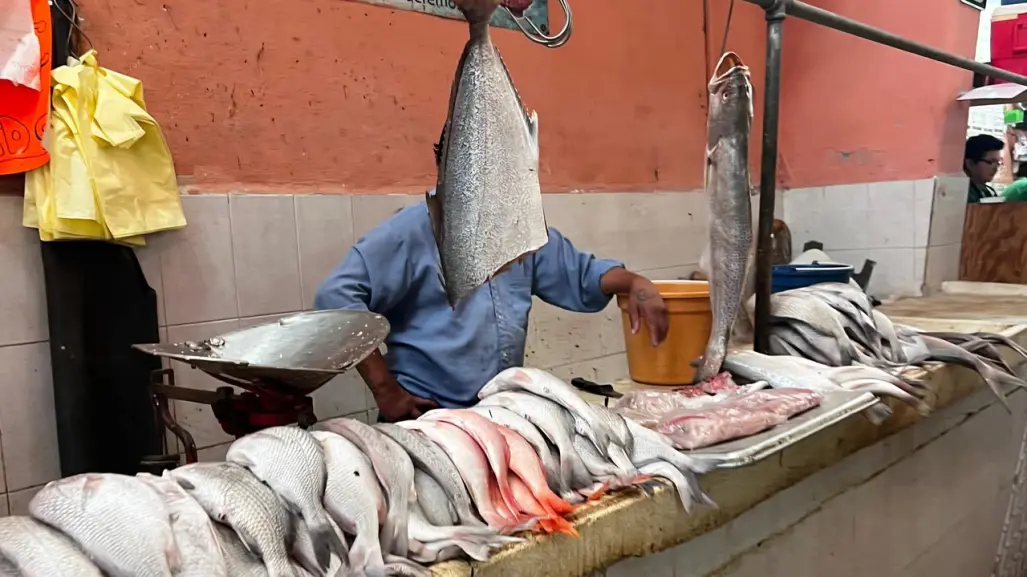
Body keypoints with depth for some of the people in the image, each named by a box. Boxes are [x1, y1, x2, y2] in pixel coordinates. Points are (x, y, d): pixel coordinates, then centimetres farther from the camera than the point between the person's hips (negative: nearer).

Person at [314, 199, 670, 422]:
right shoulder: (417, 228, -11)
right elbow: (338, 296, -16)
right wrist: (385, 390, -18)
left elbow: (582, 273, 17)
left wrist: (634, 284, -5)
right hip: (427, 418, -5)